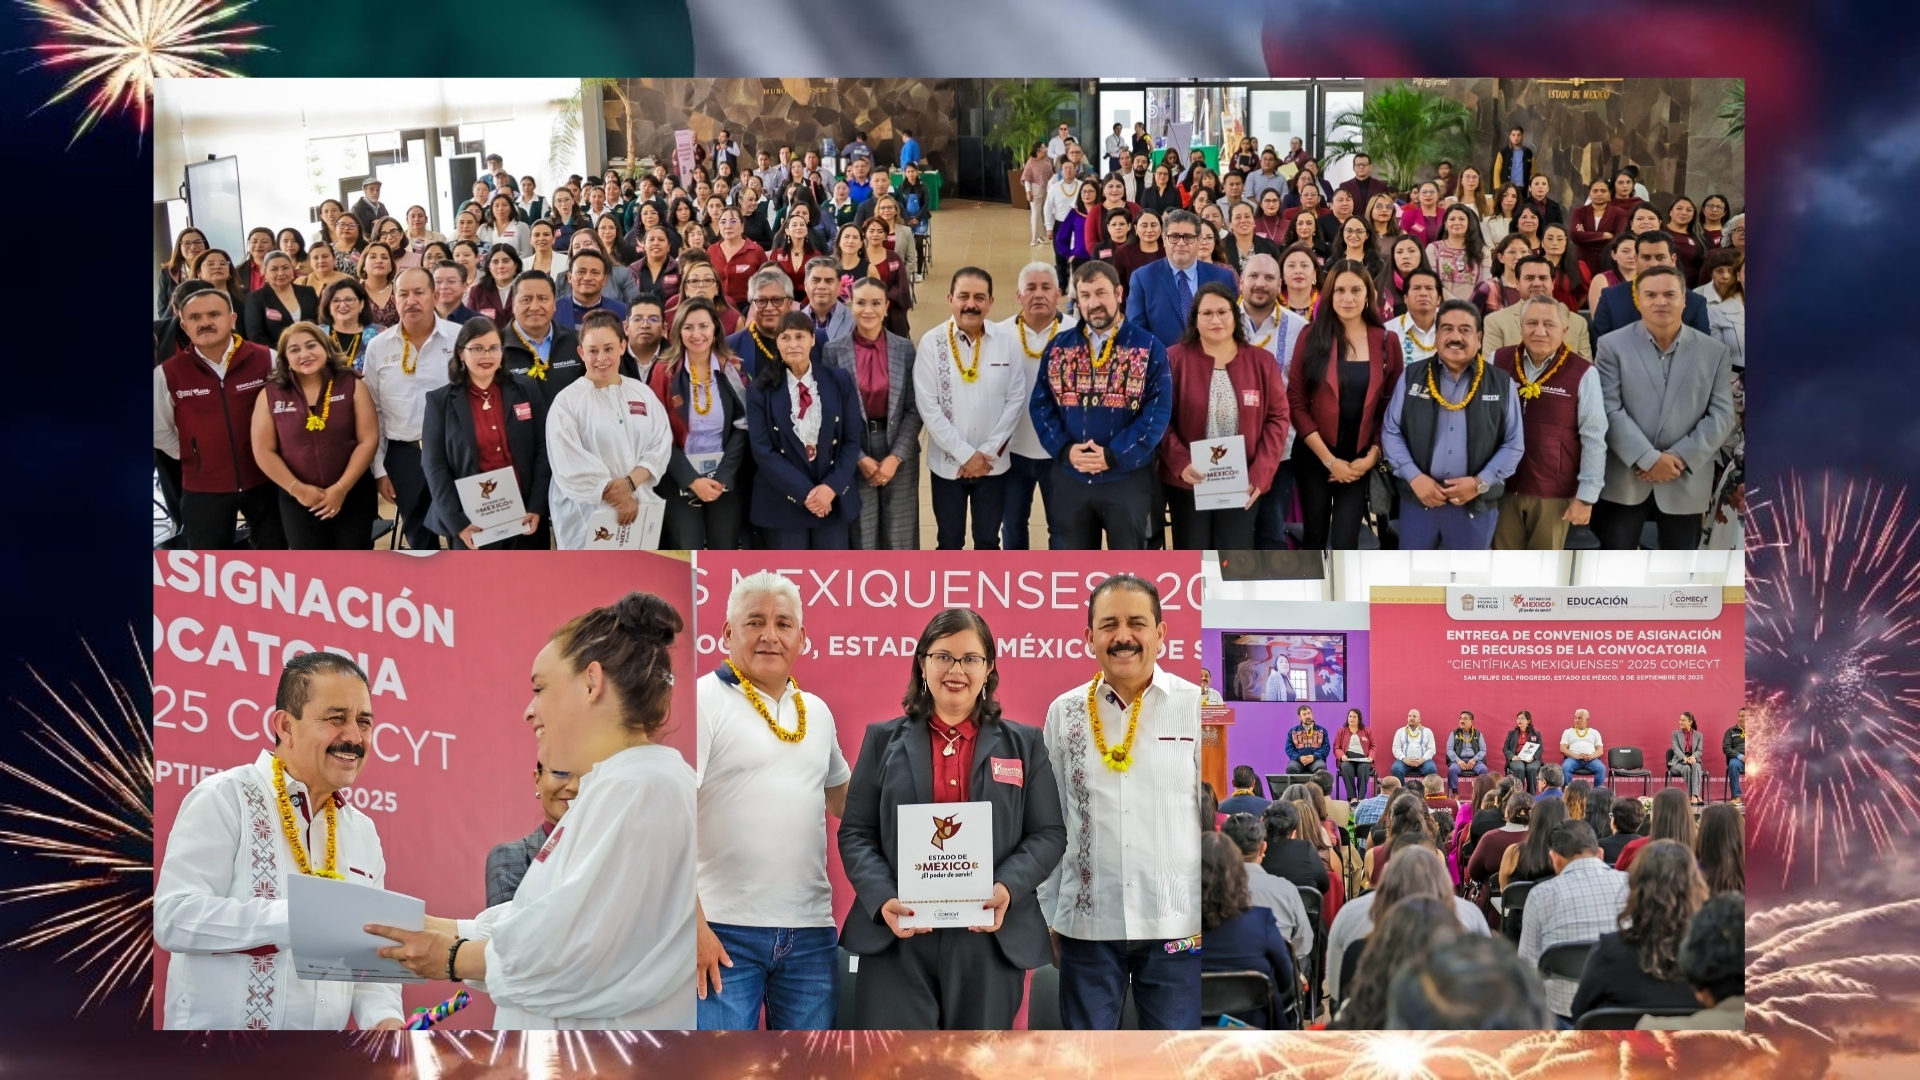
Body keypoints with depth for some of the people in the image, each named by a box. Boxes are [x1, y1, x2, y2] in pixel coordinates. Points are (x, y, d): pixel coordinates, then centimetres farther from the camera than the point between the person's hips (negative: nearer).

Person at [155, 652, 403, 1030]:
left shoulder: (363, 833, 12)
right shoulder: (223, 799, -4)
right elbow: (174, 918, -14)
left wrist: (383, 1015, -6)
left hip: (323, 1040, 5)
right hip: (221, 1025, -4)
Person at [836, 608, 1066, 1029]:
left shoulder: (1025, 744, 10)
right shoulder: (884, 740, 10)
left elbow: (1048, 834, 5)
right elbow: (856, 834, 5)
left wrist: (1008, 888, -13)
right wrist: (883, 899, -13)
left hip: (991, 940, 1)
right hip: (897, 939, 0)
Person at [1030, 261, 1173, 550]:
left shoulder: (1149, 347, -3)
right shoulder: (1058, 347, 8)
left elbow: (1158, 411, -9)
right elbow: (1040, 404, 4)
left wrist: (1114, 456, -17)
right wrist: (1064, 449, -12)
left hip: (1128, 479, -3)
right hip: (1070, 480, 3)